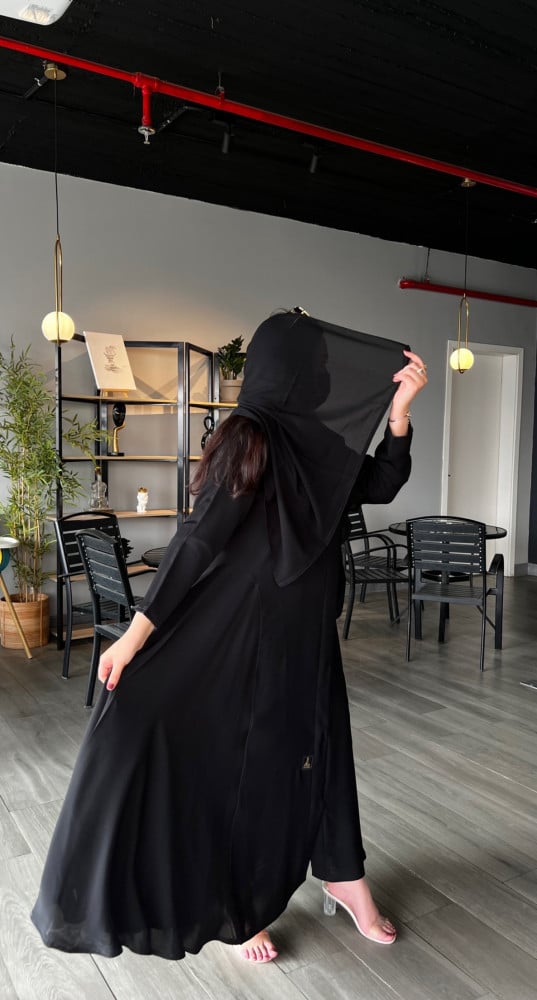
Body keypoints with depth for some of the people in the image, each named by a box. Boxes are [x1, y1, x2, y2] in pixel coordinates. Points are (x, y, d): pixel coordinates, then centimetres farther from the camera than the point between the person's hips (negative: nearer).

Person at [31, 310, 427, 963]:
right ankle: (239, 910, 32)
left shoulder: (319, 442, 4)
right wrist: (136, 634, -23)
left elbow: (383, 485, 8)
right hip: (248, 634, -8)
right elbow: (198, 541, -24)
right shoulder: (249, 439, -20)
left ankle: (341, 875, 42)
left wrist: (399, 411, -6)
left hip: (307, 633, 8)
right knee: (248, 761, 9)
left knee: (320, 751, 19)